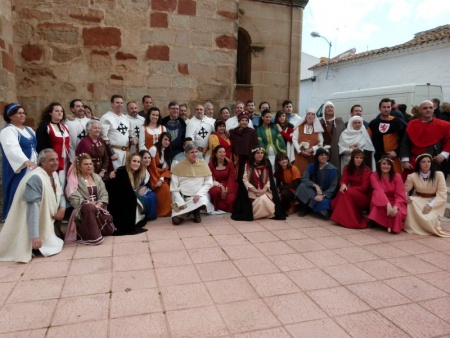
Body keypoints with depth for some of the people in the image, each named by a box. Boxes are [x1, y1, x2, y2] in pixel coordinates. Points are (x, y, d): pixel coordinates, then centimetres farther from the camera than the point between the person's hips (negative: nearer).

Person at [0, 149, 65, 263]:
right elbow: (33, 208, -31)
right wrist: (34, 236, -35)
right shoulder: (35, 178, -24)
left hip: (46, 223, 9)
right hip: (33, 225, -9)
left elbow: (60, 195, 16)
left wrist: (62, 208, -8)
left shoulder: (54, 174, 4)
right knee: (52, 248, -14)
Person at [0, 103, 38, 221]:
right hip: (18, 170, -7)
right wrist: (26, 161, -43)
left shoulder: (29, 130, 15)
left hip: (32, 169, 7)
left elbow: (34, 147, 22)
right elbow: (13, 149, -28)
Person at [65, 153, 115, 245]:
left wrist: (98, 205, -14)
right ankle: (93, 237, -31)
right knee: (90, 208, -42)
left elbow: (104, 194, 6)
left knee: (109, 230, -13)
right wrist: (89, 204, -23)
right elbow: (74, 198, -13)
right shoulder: (74, 179, -1)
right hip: (82, 209, -5)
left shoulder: (97, 177, 14)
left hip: (98, 208, 5)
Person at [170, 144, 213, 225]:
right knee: (176, 220, -18)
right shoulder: (179, 166, -2)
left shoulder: (203, 164, 1)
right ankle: (191, 210, 16)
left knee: (202, 203, -35)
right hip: (182, 197, 0)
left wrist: (199, 194, -16)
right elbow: (174, 188, -2)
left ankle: (196, 212, 4)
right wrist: (181, 202, -12)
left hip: (198, 196, 0)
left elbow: (208, 183, 1)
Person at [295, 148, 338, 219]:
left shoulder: (333, 170, -8)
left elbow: (333, 187, -10)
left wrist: (323, 195, -25)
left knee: (323, 202, -38)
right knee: (302, 186, -28)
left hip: (326, 194, -3)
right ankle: (304, 208, -13)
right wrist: (316, 186, -27)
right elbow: (304, 178, -14)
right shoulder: (311, 166, -2)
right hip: (312, 192, 3)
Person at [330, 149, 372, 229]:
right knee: (342, 191, -29)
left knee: (347, 193, -33)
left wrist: (349, 188, -25)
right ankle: (343, 217, -19)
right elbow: (343, 180, -7)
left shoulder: (366, 170, -10)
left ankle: (350, 220, -29)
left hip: (364, 196, -5)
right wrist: (343, 185, -32)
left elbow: (364, 187, -16)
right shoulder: (347, 168, 6)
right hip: (351, 193, 5)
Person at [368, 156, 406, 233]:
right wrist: (388, 204, -43)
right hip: (380, 202, 0)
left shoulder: (397, 176, -6)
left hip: (395, 202, 0)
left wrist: (395, 207, -35)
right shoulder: (374, 175, -9)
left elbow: (400, 195, -13)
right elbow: (379, 191, -26)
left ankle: (394, 227, -2)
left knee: (396, 213, -33)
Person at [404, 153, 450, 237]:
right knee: (410, 204, -33)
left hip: (434, 202, -1)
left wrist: (430, 205, -26)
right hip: (418, 201, 2)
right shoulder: (413, 176, -9)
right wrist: (405, 197, -25)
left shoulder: (438, 175, -13)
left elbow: (442, 194, -13)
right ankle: (412, 226, -9)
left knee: (429, 219, -29)